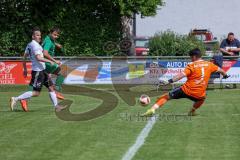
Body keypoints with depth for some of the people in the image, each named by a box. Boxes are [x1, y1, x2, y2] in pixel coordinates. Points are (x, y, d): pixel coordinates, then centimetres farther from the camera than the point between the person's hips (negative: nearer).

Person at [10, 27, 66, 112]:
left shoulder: (29, 45, 11)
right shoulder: (35, 45, -17)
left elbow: (24, 56, 16)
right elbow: (38, 58, -28)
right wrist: (49, 61, -20)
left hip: (42, 70, 10)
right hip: (38, 71, -10)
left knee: (51, 87, 10)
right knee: (36, 93, -7)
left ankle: (56, 106, 12)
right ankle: (16, 99, -3)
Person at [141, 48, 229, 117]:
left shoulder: (192, 66, -5)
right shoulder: (209, 64, 9)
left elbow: (182, 75, -18)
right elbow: (219, 70, 27)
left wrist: (169, 81, -25)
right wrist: (225, 75, 48)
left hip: (186, 90, -3)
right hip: (199, 95, 4)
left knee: (166, 96, 4)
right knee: (202, 98, 40)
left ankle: (153, 109, -12)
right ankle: (192, 111, 38)